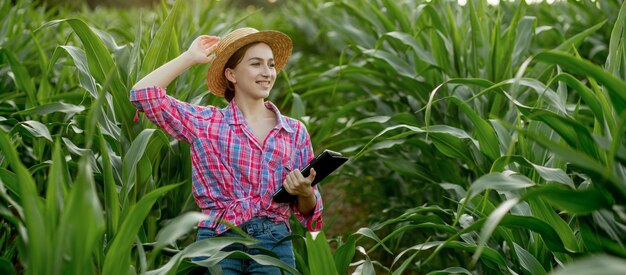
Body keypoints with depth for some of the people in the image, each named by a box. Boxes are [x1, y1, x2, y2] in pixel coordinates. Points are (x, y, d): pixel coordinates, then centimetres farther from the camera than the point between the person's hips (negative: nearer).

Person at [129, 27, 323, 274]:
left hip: (274, 244, 2)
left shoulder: (295, 131, 8)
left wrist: (305, 192, -12)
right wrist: (190, 57, 7)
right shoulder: (205, 122, 5)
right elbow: (143, 93, -3)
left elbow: (308, 210, 11)